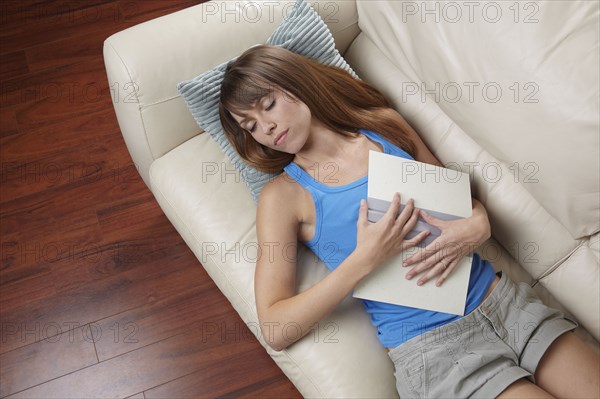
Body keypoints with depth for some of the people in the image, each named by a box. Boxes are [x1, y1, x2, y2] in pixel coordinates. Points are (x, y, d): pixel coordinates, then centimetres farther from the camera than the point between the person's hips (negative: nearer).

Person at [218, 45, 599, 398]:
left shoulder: (384, 123, 7)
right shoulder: (283, 196, -3)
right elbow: (276, 330, -9)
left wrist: (479, 225, -7)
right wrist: (364, 259, -19)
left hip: (504, 300, 4)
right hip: (427, 346, -4)